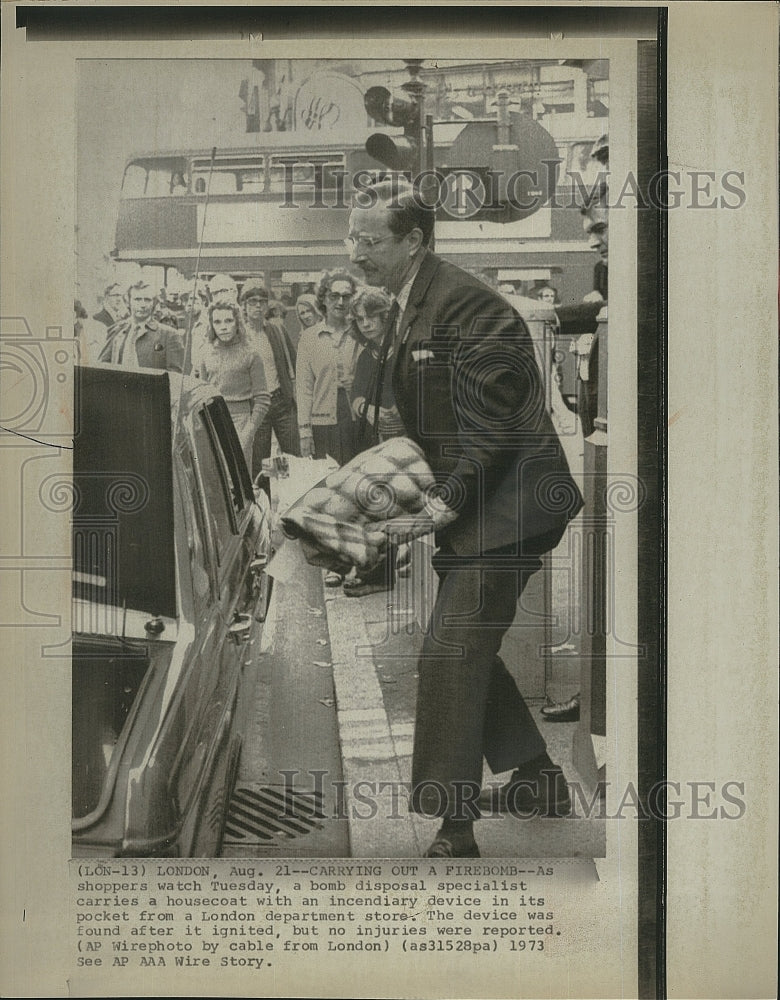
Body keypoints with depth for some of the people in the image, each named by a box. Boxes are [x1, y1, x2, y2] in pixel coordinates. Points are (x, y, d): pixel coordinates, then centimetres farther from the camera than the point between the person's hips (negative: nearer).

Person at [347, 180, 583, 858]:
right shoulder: (406, 308, 14)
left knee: (450, 655, -10)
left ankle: (456, 833, -1)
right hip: (473, 506, 10)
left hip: (507, 506, -10)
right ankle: (538, 780, 35)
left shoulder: (466, 305, -18)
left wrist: (451, 501, -20)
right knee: (467, 646, 17)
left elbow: (497, 418, -21)